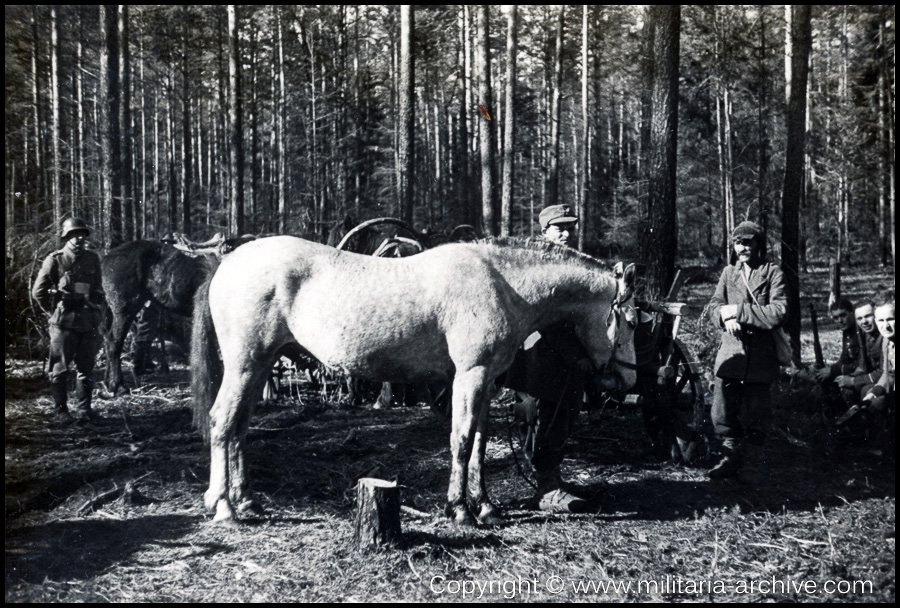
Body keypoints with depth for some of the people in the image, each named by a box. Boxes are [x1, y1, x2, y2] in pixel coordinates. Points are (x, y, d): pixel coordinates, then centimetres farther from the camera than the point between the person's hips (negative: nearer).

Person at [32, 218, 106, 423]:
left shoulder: (92, 259, 9)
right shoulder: (55, 260, -4)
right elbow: (38, 291, 1)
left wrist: (98, 312, 10)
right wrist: (53, 312, 2)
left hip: (89, 322, 4)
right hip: (64, 323, -4)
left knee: (86, 368, 8)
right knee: (60, 369, 0)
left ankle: (84, 408, 18)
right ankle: (61, 410, 8)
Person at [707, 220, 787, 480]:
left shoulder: (772, 273, -1)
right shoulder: (728, 273, 12)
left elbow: (778, 312, -12)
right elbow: (714, 306, 7)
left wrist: (738, 310, -15)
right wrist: (726, 317, -16)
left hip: (761, 357, -3)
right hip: (731, 352, 3)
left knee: (755, 414, 3)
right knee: (722, 414, -1)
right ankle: (731, 456, 15)